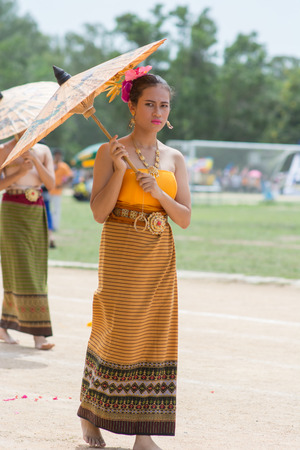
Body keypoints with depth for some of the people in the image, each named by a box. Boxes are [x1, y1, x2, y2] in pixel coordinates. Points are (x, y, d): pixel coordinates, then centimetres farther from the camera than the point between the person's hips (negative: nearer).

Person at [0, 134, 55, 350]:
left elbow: (51, 183, -2)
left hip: (37, 214, 5)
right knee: (21, 270, -8)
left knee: (35, 271, 4)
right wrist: (19, 172, -18)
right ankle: (38, 333, -12)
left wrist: (35, 161, -14)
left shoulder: (43, 151, 9)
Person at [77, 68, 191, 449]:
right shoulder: (110, 152, -2)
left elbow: (184, 219, 4)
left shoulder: (174, 159, 9)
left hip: (160, 259, 4)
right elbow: (99, 212, -8)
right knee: (117, 332, -4)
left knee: (154, 335, -1)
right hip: (121, 253, -4)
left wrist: (158, 192, -12)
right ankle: (89, 413, 18)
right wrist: (119, 170, -18)